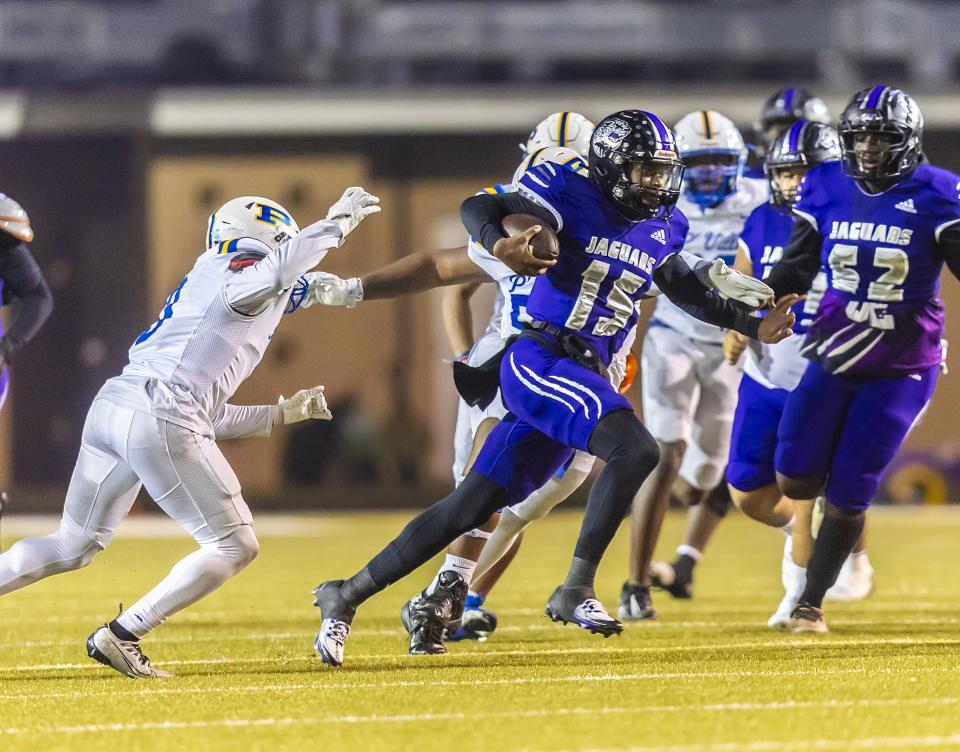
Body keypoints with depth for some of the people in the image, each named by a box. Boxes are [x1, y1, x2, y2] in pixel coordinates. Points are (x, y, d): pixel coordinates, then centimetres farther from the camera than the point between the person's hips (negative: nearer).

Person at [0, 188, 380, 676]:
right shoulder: (235, 272, 5)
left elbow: (208, 418, 31)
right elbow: (276, 270, -23)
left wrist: (282, 414, 35)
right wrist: (337, 223, -11)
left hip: (110, 406, 9)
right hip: (160, 421, -9)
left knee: (72, 547, 22)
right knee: (235, 546, 1)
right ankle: (121, 637, -4)